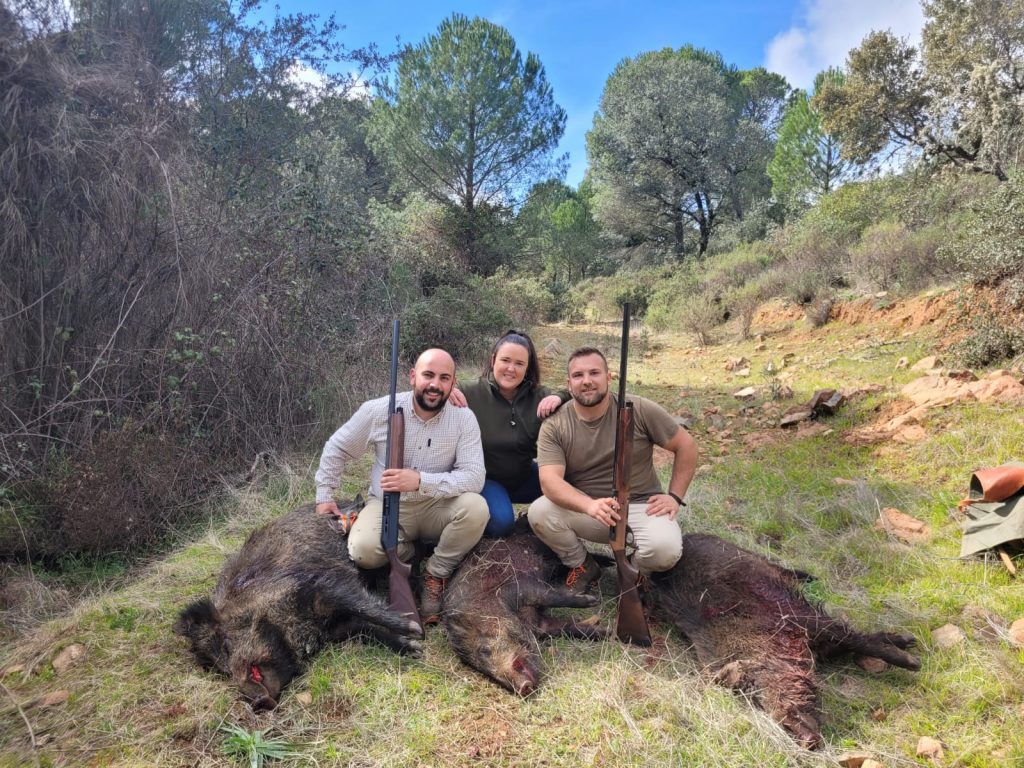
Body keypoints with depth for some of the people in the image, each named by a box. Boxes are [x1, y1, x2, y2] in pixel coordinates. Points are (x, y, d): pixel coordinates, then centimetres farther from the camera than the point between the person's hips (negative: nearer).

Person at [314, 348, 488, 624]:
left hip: (437, 507, 0)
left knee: (476, 507, -31)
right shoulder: (378, 410, -11)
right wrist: (324, 495, 4)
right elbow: (337, 448, 5)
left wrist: (421, 481, -34)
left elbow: (474, 477, -22)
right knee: (363, 552, -30)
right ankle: (407, 551, 8)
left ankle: (436, 574, -5)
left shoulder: (464, 418, -13)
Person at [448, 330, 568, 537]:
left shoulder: (539, 396, -6)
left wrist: (560, 398, -29)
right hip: (485, 478, -3)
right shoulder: (473, 393, -15)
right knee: (501, 522, -29)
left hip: (524, 477, 4)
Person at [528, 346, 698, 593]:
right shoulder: (554, 426, -9)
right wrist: (590, 505, -40)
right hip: (583, 508, 1)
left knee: (665, 549, -31)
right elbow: (550, 480, -21)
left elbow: (686, 445, 1)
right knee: (539, 513, -26)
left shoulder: (640, 410, -9)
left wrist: (674, 496, -7)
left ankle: (635, 572, 8)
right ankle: (582, 565, 3)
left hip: (640, 506, -1)